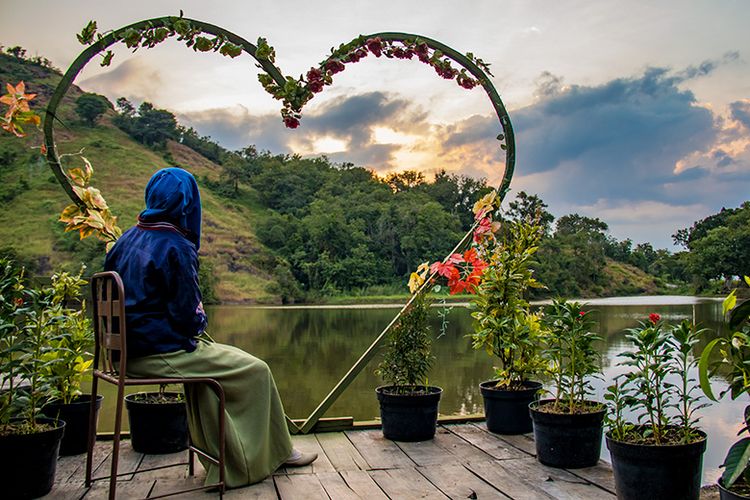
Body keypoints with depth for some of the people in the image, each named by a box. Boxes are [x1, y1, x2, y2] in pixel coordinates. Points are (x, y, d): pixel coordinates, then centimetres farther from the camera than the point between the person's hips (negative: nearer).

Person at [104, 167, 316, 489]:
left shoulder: (127, 240, 8)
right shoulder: (176, 247, -17)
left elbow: (136, 301, 15)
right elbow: (188, 316, -17)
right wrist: (200, 318, 6)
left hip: (128, 350, 9)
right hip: (161, 354, -9)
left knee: (207, 356, 29)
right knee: (255, 371, 2)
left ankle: (219, 456, 31)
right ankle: (274, 453, 20)